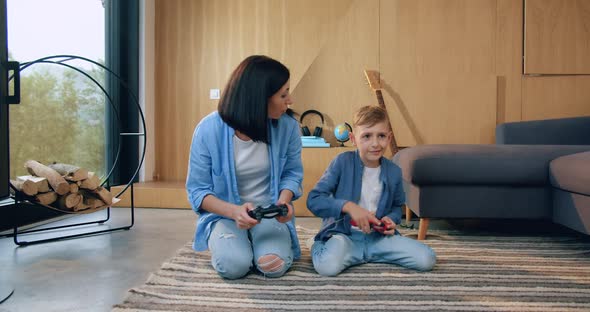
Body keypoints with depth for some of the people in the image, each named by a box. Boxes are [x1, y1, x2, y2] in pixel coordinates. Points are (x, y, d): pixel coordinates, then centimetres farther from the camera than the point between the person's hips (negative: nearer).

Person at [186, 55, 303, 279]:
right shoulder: (209, 129, -17)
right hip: (224, 213, -1)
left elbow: (292, 173, 4)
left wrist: (283, 201, -19)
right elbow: (197, 189, -11)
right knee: (233, 265, -27)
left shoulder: (288, 127, -11)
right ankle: (223, 243, 9)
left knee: (274, 265, -26)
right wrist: (233, 211, -29)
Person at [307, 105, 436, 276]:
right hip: (343, 233, -5)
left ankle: (360, 255, 6)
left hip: (378, 237, 5)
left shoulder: (394, 172, 2)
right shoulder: (343, 162, -10)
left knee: (427, 259, -11)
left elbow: (397, 206, 20)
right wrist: (348, 206, -26)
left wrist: (391, 219, -4)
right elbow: (314, 200, -14)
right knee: (328, 266, -36)